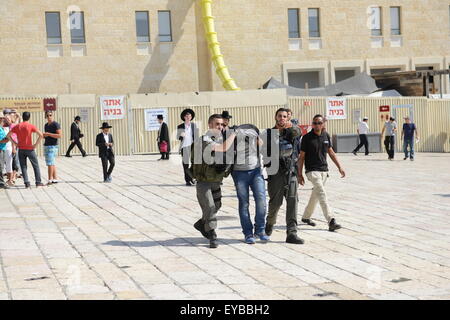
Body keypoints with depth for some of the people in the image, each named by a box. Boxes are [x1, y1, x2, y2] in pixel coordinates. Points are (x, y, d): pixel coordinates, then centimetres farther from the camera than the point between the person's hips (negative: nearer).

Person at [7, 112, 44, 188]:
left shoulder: (17, 126, 3)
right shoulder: (31, 126, -8)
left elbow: (8, 135, 7)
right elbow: (41, 135, -16)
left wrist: (15, 143, 7)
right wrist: (36, 144, -9)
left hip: (21, 149, 3)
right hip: (30, 149, -3)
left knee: (23, 167, 8)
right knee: (36, 166, 11)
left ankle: (26, 183, -2)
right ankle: (38, 182, 11)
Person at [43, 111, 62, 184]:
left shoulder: (56, 124, -8)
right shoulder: (46, 125, 17)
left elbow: (59, 135, -15)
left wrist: (49, 134, -18)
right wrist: (44, 135, 5)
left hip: (53, 146, -8)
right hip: (46, 145, 8)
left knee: (50, 163, -12)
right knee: (52, 163, 8)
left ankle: (50, 180, -11)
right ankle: (55, 179, 9)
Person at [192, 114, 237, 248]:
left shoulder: (220, 139, 4)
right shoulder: (204, 141, -21)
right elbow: (224, 148, -36)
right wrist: (233, 133, -22)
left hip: (216, 181, 8)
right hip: (203, 181, -8)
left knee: (216, 206, 18)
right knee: (209, 208, -11)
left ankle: (201, 224, 41)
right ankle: (212, 237, -2)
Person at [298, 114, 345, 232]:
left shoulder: (326, 136, 7)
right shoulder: (307, 137, -7)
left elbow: (331, 152, 17)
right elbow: (301, 157, -3)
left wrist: (339, 167, 11)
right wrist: (300, 174, -4)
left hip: (324, 170, 6)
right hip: (312, 170, -6)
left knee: (316, 195, 15)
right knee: (322, 194, -18)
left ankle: (306, 217, 33)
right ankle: (331, 221, -26)